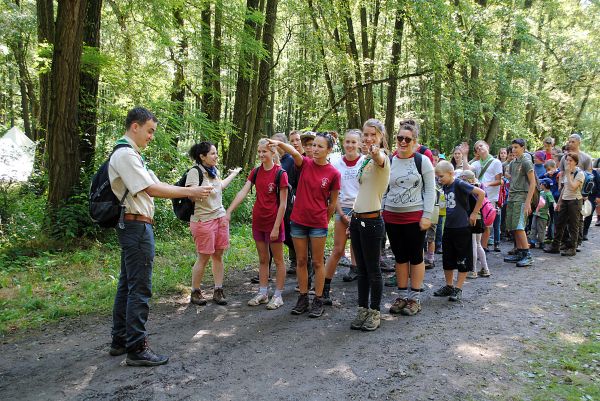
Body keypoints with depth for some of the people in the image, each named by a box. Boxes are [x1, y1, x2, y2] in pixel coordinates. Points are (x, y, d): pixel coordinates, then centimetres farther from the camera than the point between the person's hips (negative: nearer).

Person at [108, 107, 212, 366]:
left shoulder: (133, 155, 19)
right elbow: (152, 190, -19)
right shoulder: (125, 155, -14)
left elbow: (156, 185, 15)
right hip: (137, 226, -11)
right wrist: (189, 192, -15)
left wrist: (188, 193, 5)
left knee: (127, 285, 16)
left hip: (131, 227, 11)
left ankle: (120, 341, 26)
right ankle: (137, 349, 1)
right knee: (140, 288, -6)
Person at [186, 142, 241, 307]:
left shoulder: (215, 171, 12)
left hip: (220, 217, 7)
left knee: (218, 256, 7)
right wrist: (204, 189, -34)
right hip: (203, 220, -7)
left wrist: (233, 174, 41)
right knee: (203, 257, -1)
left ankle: (218, 291, 14)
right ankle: (195, 292, 15)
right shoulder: (194, 172, -12)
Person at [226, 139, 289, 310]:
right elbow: (243, 192, -5)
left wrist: (276, 227, -15)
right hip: (258, 221, 6)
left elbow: (283, 203, -13)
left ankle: (278, 295, 18)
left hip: (274, 222, -6)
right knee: (262, 259, 15)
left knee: (278, 260, 7)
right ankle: (263, 293, 25)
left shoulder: (280, 173, -13)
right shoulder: (255, 172, 4)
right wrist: (228, 211, -17)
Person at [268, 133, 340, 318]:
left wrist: (325, 221, 7)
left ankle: (318, 301, 18)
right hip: (298, 221, 3)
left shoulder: (333, 174, -7)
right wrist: (279, 143, -45)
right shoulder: (305, 163, -2)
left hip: (318, 223, -2)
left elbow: (332, 202, 1)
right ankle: (303, 298, 24)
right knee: (301, 261, 11)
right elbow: (294, 153, -25)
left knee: (317, 263, 7)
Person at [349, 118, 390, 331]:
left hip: (372, 220, -8)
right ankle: (362, 310, 25)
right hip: (357, 219, 8)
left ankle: (375, 312, 17)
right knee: (361, 269, 14)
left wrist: (374, 153, -62)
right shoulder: (364, 159, 13)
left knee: (373, 269, 3)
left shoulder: (382, 157, -12)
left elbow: (379, 159, -39)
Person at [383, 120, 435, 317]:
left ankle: (415, 298, 15)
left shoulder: (422, 161, -2)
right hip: (392, 217, 3)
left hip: (415, 217, -3)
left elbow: (430, 190, -3)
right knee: (400, 256, 11)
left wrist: (427, 216, -10)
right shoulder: (389, 161, 7)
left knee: (415, 257, 5)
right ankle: (402, 295, 22)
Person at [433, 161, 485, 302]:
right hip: (448, 227, 8)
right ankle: (449, 286, 26)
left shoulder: (459, 184, -15)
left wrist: (474, 213, -14)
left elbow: (481, 193, -19)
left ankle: (458, 289, 11)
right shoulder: (445, 187, 7)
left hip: (462, 227, -8)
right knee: (447, 259, 14)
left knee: (463, 260, 3)